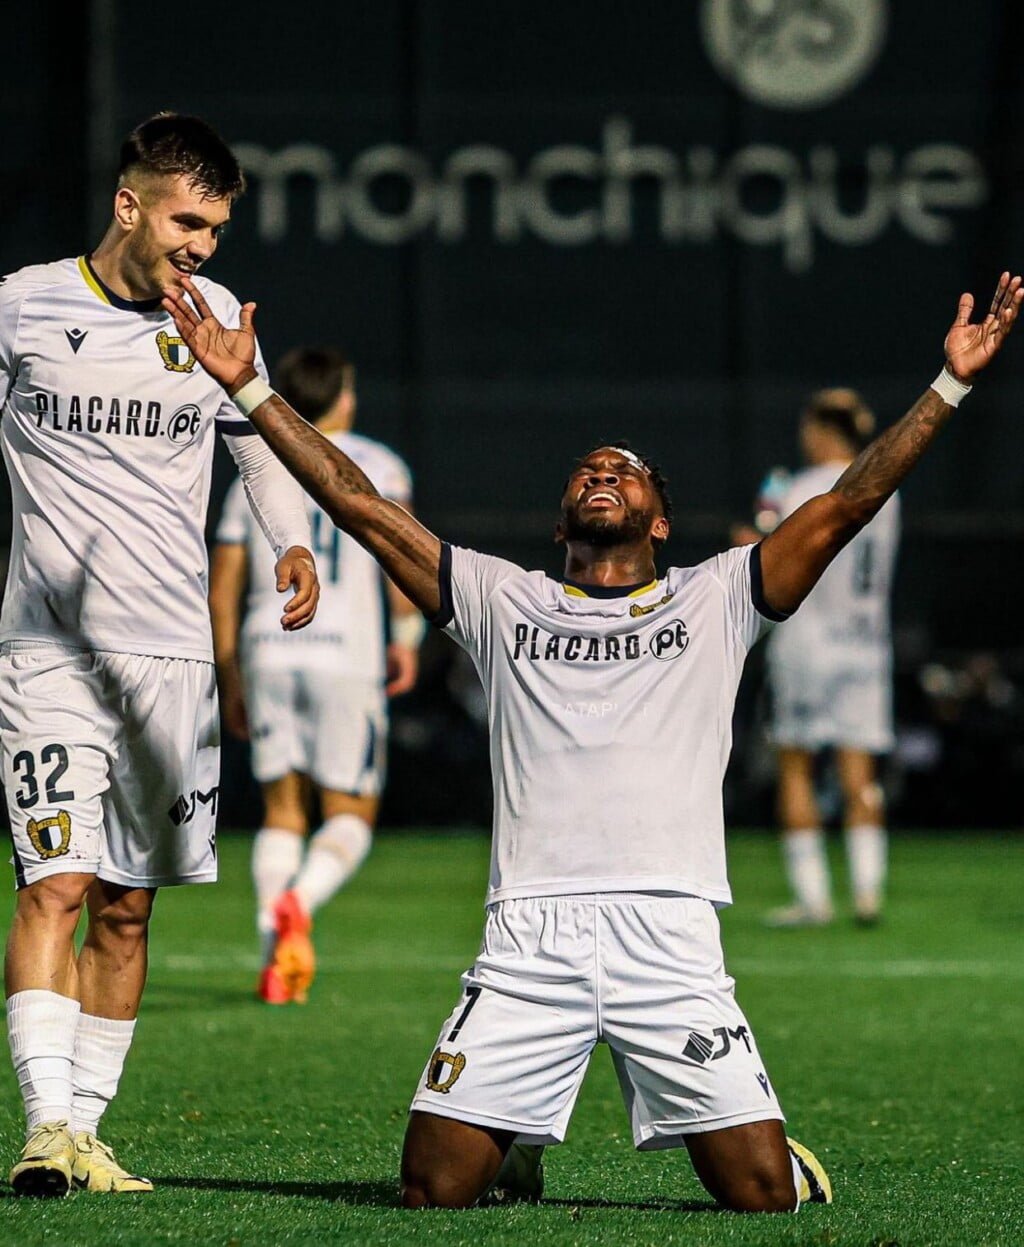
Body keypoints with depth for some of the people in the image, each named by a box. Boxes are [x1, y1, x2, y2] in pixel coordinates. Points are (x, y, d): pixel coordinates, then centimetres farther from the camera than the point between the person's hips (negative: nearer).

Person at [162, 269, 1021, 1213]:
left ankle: (771, 1152, 27)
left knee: (763, 1195, -10)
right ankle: (516, 1144, 27)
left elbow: (847, 506, 10)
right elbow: (360, 507, 16)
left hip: (671, 936, -1)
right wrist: (250, 390, 11)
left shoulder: (715, 600, 17)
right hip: (528, 944, 1)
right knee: (434, 1189, -6)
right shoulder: (504, 602, 19)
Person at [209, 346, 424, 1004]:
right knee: (350, 818, 4)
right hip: (347, 653, -3)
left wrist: (230, 682, 18)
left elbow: (223, 588, 12)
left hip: (267, 652, 3)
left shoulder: (255, 476, 14)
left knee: (283, 811, 11)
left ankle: (277, 953, -4)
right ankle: (298, 902, -25)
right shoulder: (377, 464, 5)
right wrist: (406, 635, 1)